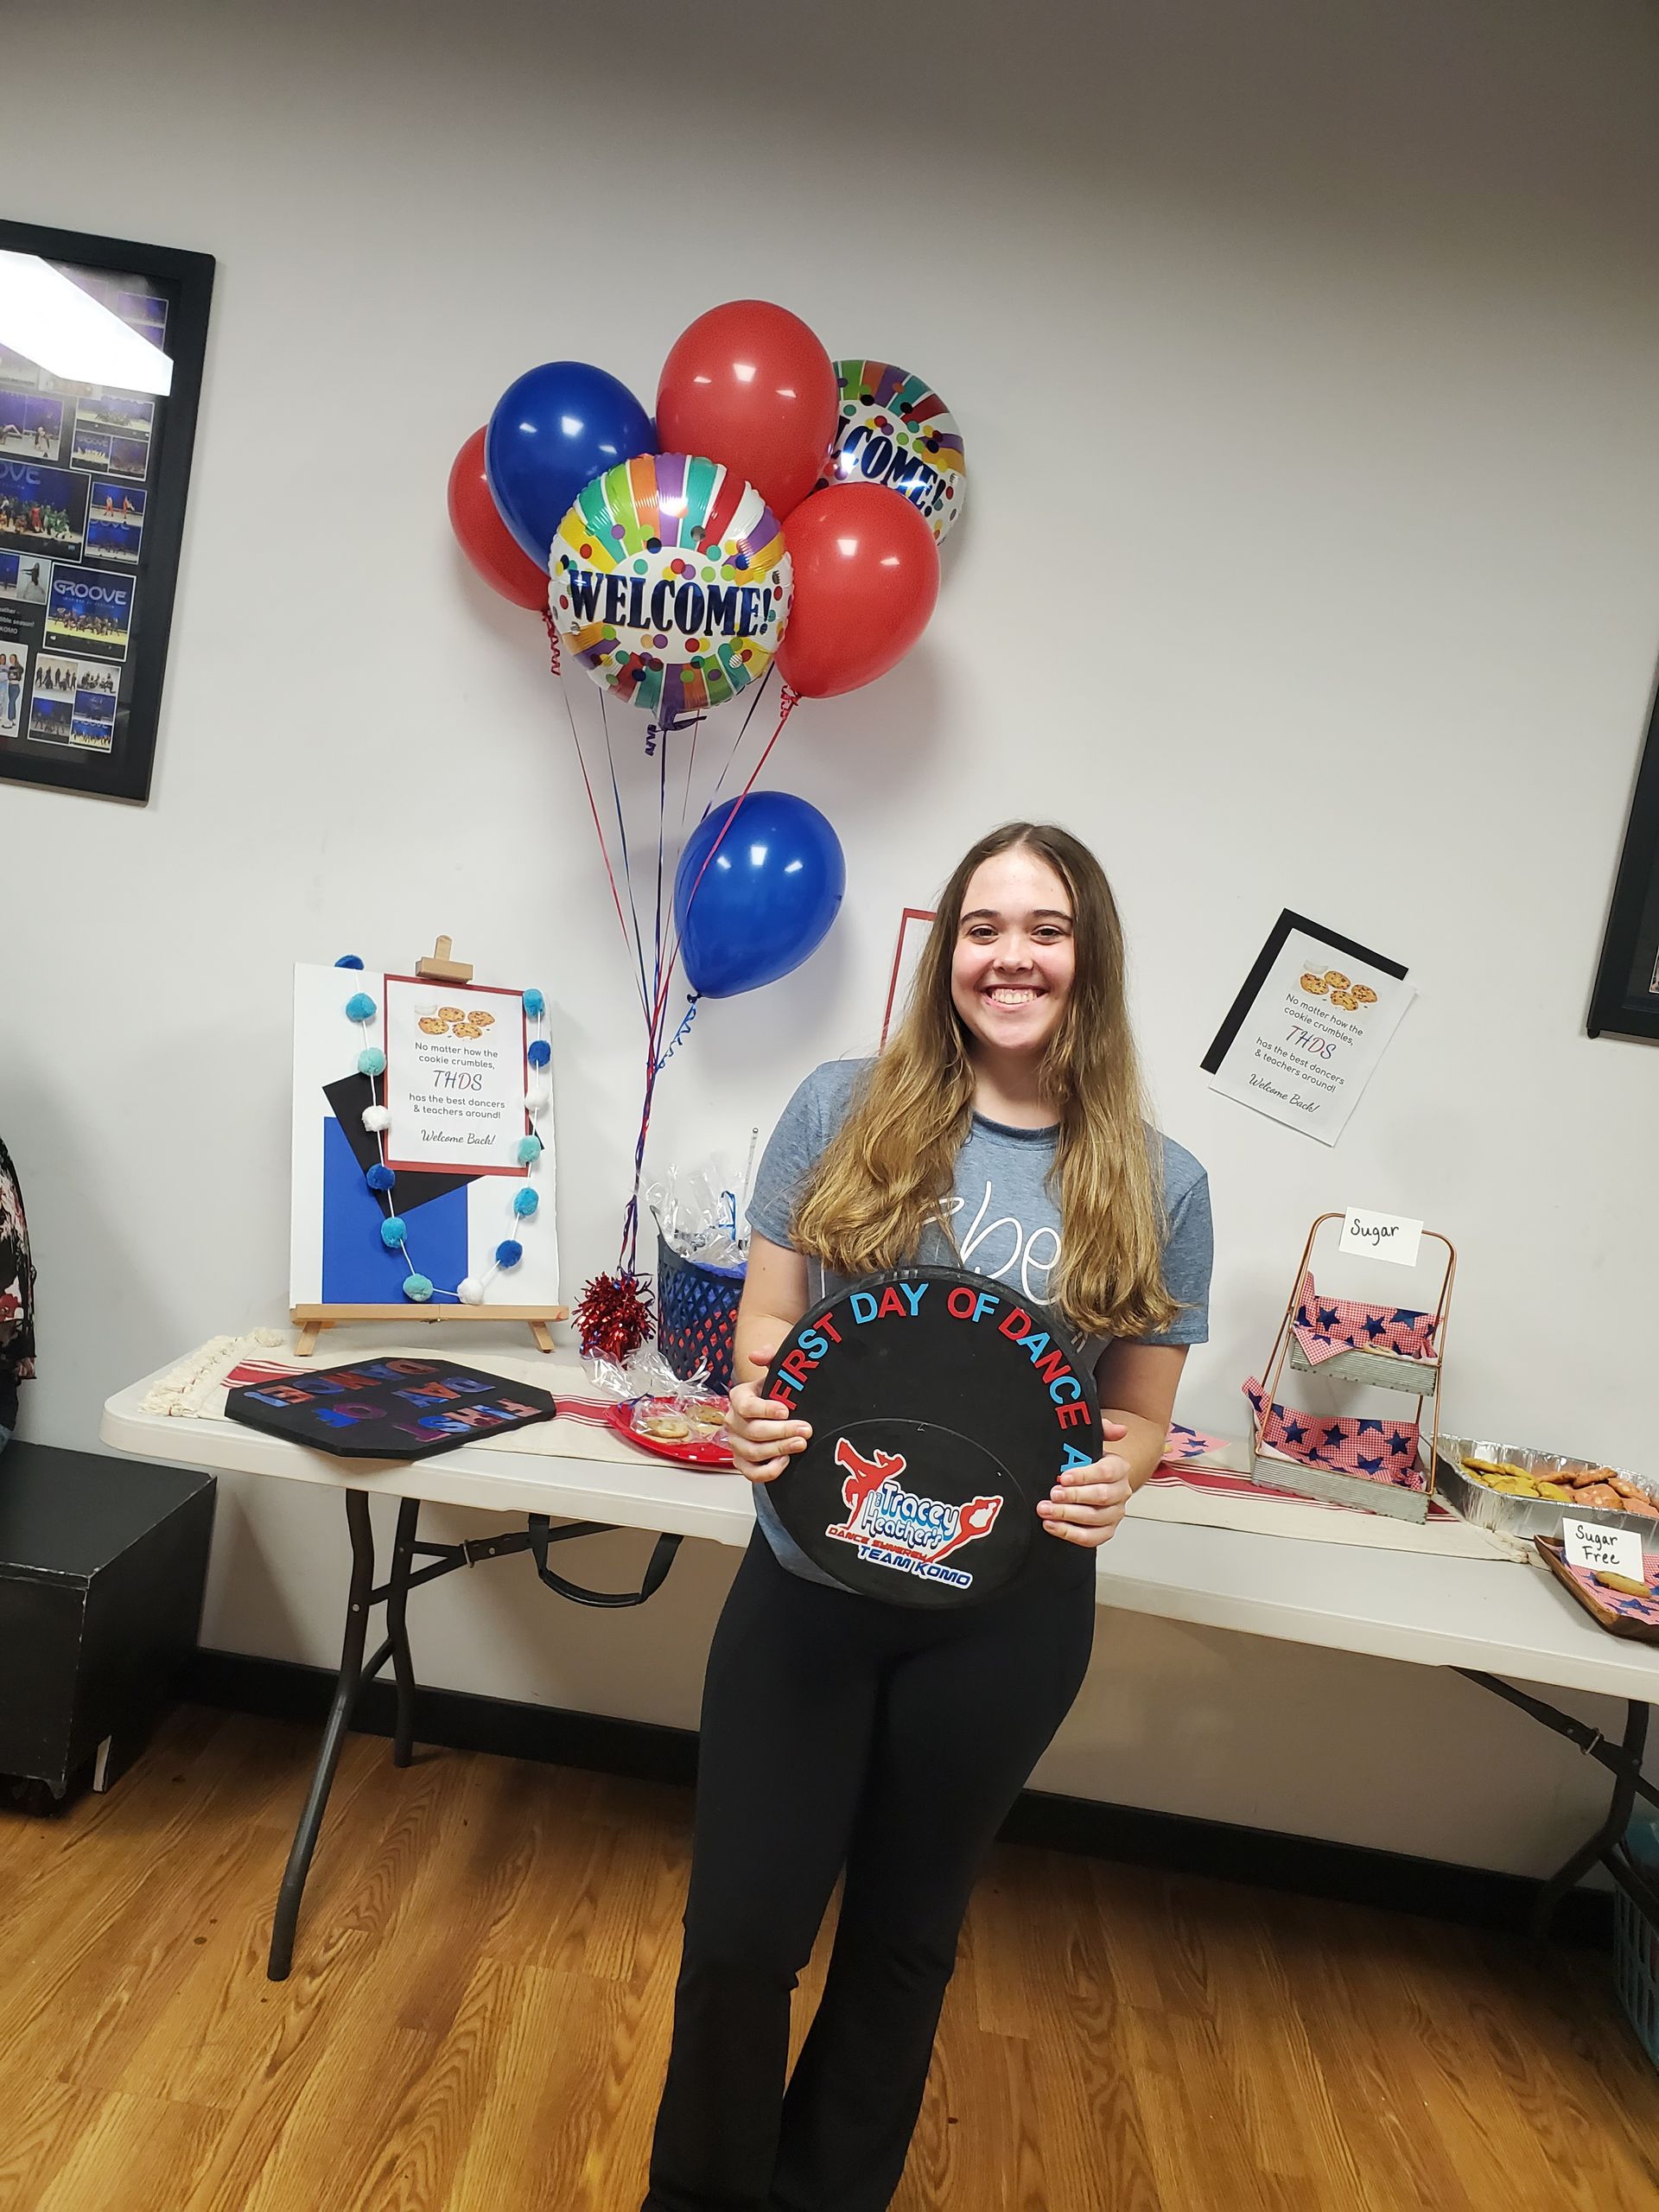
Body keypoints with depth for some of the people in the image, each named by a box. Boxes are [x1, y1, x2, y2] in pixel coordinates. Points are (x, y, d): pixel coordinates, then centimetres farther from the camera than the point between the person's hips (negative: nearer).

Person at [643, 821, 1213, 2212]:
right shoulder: (845, 1110, -6)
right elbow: (766, 1323, 1)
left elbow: (1142, 1415, 3)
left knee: (907, 1930, 20)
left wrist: (1111, 1481, -18)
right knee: (739, 1929, 7)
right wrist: (755, 1411, -20)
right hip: (811, 1583, 0)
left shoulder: (1156, 1185, -5)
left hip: (1010, 1612, 1)